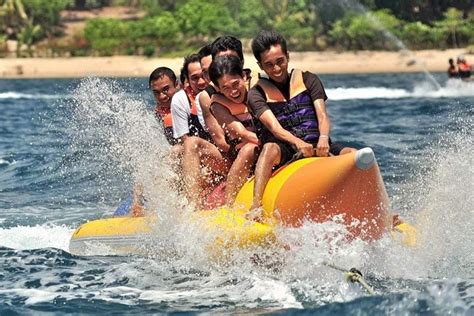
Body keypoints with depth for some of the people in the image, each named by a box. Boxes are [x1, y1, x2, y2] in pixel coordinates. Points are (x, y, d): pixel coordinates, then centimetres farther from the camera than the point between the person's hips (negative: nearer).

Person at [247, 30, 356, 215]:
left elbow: (322, 115, 1)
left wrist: (323, 138, -23)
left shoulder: (308, 80, 15)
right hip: (285, 151, -2)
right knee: (270, 149, -36)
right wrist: (297, 143, -31)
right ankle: (255, 205, -50)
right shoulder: (257, 94, 7)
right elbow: (274, 127, -10)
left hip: (318, 147, 2)